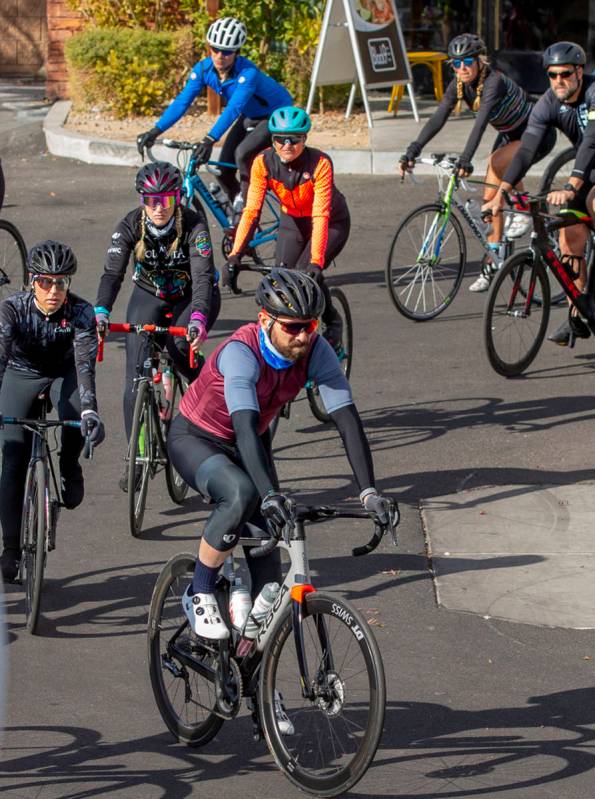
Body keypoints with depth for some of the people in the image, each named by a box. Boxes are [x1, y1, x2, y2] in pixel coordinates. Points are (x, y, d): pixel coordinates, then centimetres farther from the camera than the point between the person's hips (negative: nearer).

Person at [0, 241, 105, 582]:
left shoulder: (80, 311, -27)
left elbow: (85, 362, -38)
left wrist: (89, 411, -54)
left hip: (64, 373, 0)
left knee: (75, 419, -34)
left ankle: (68, 466, 0)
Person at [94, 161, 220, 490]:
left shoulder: (194, 225, -27)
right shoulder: (130, 226, -21)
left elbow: (202, 275, -38)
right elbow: (112, 273, -30)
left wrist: (198, 318, -55)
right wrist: (100, 312, -48)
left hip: (192, 296, -2)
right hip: (149, 295, 2)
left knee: (179, 345, -33)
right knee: (136, 382, -11)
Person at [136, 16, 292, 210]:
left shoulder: (248, 73, -35)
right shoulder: (203, 69, -18)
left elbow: (234, 108, -47)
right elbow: (182, 101, -22)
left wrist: (210, 140, -59)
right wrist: (155, 131, -34)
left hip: (276, 115, -7)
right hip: (249, 117, 7)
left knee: (243, 153, -30)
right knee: (224, 172, -3)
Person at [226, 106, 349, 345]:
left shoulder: (320, 163, -30)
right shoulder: (263, 162, -21)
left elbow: (320, 216, -37)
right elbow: (251, 211, -25)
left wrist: (316, 262, -47)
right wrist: (234, 255, -37)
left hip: (332, 224, -4)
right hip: (292, 221, 4)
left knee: (306, 274, -25)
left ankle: (332, 323, 1)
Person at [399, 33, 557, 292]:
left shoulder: (493, 82, -32)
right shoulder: (459, 84, -11)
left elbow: (481, 121, -45)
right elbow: (438, 119, -19)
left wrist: (465, 159, -56)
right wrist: (412, 151, -32)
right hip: (509, 134, 8)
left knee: (496, 163, -34)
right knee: (491, 197, 2)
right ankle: (492, 264, 11)